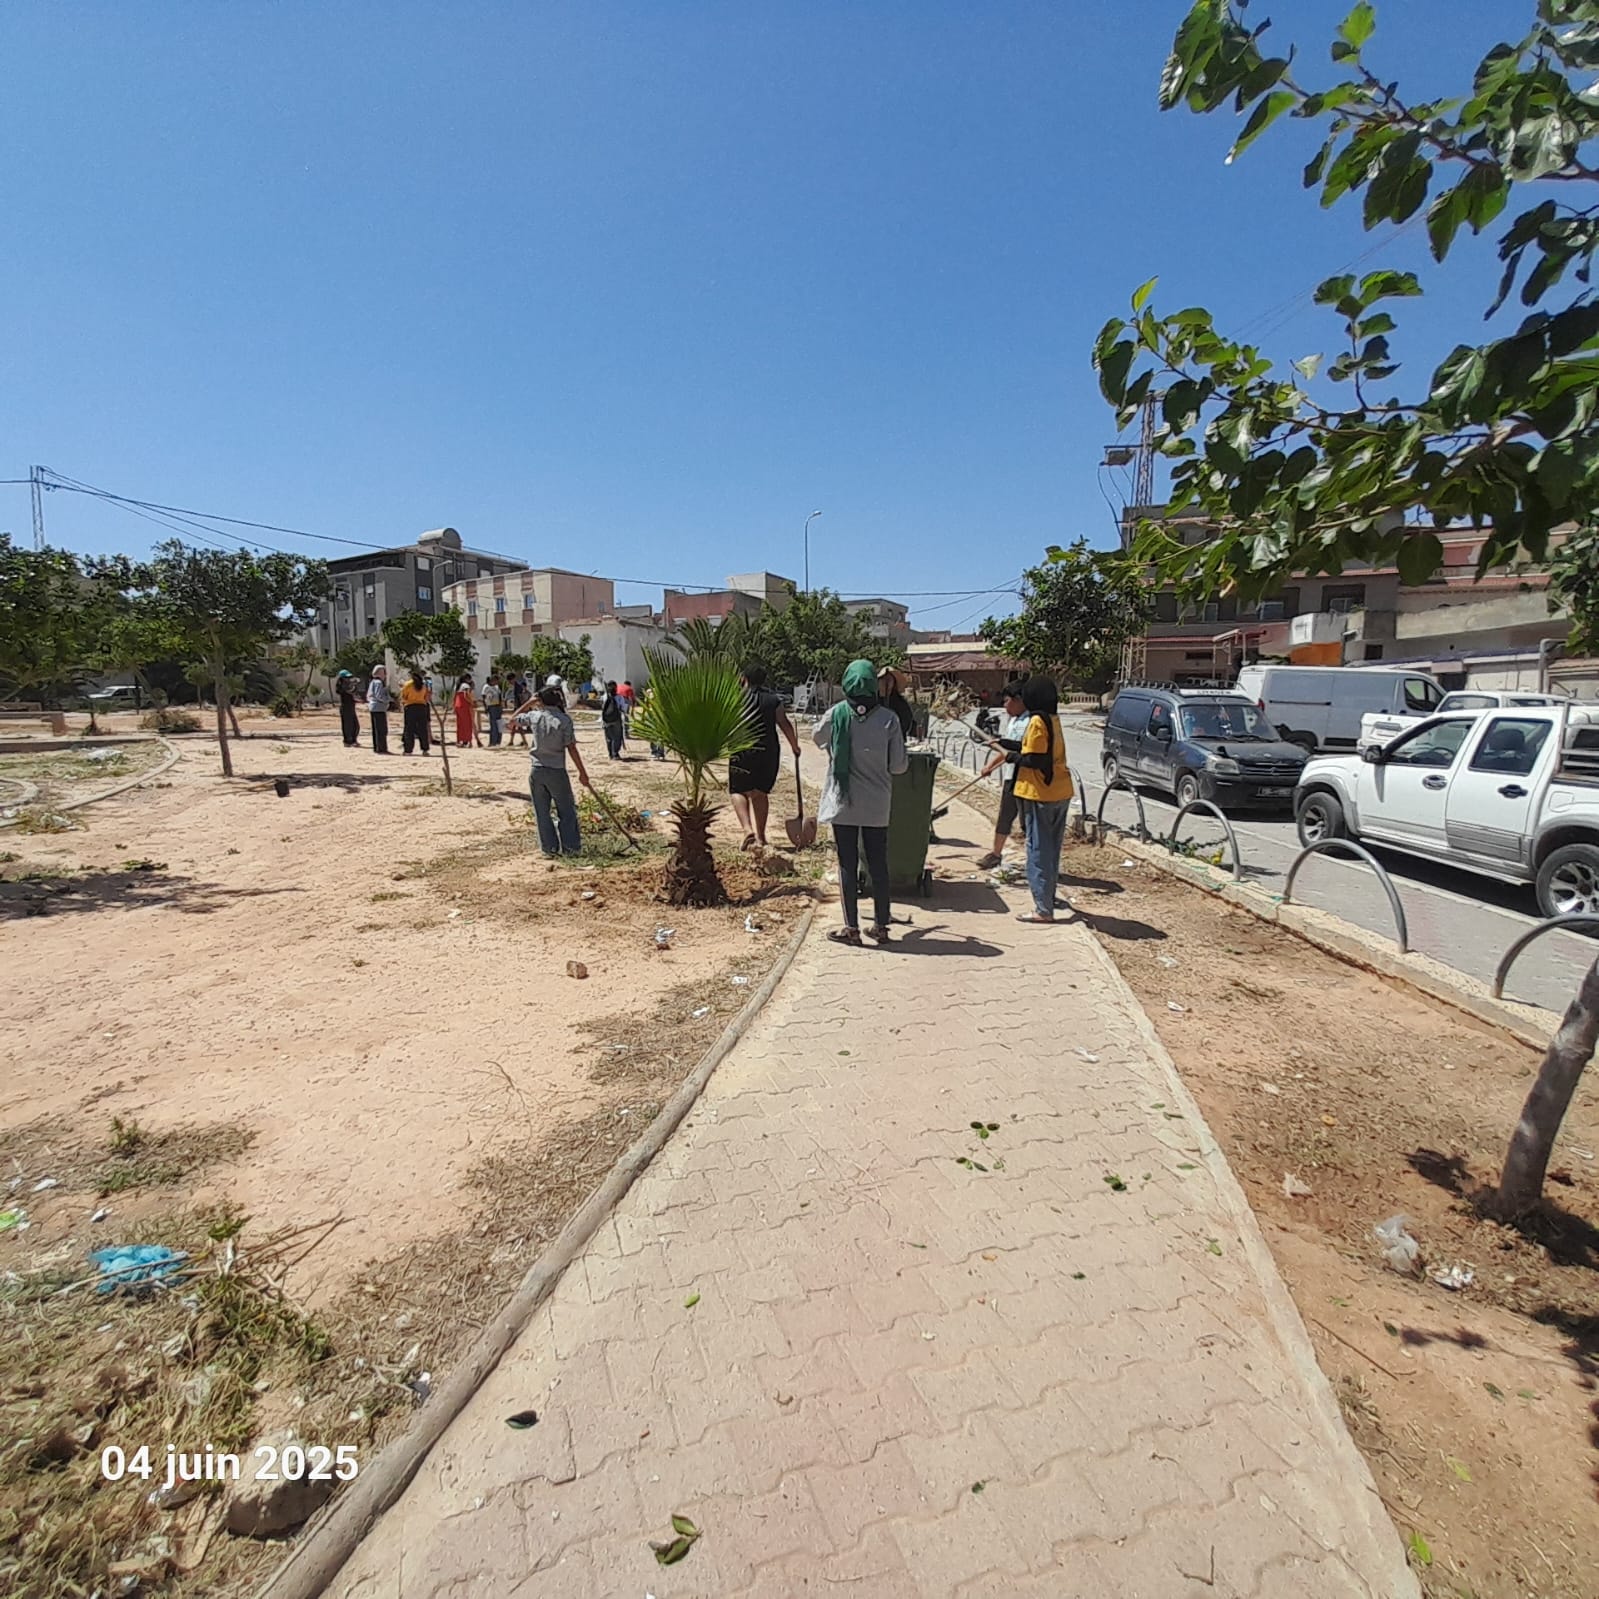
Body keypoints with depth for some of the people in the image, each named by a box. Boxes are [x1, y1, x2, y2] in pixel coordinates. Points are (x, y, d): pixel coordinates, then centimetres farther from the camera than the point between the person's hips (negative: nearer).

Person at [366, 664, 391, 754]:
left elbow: (368, 696, 19)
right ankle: (381, 749, -7)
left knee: (376, 730, 13)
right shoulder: (379, 682, -13)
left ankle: (376, 748, 17)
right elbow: (378, 695, -21)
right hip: (379, 709, -10)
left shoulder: (373, 682, 17)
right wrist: (387, 700, -9)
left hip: (372, 707, 10)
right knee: (381, 729, -8)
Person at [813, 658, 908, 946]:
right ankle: (881, 926, 18)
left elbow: (818, 738, 13)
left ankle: (851, 927, 11)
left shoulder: (837, 714, -8)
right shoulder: (888, 718, -6)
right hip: (877, 805, 1)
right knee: (878, 864, 11)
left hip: (843, 802, -1)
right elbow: (899, 764, -3)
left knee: (848, 864, 6)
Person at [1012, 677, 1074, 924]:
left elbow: (1034, 759, -19)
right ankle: (1047, 902, 23)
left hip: (1040, 795, -9)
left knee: (1039, 853, -4)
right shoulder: (1053, 719, 12)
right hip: (1061, 792, 9)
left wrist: (1013, 756, -2)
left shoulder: (1037, 721, -14)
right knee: (1051, 851, 15)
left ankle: (1043, 910, -1)